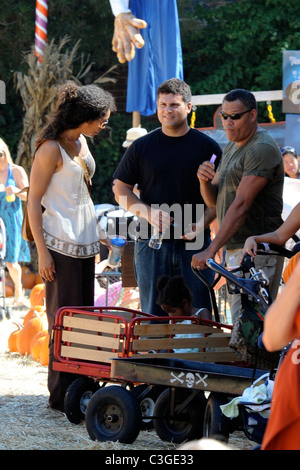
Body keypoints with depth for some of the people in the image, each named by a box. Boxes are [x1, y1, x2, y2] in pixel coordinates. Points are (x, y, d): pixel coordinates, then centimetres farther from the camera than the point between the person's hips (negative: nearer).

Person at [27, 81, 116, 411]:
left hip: (84, 243, 9)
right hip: (60, 244, -9)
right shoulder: (51, 148, -12)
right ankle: (60, 394, 0)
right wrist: (42, 251, -17)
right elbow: (34, 201, -13)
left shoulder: (82, 143, 13)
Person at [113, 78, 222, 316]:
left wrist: (201, 223, -12)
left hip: (195, 243, -1)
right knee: (153, 314, 3)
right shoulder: (142, 147, 8)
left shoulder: (207, 147, 5)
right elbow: (121, 190, 9)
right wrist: (148, 212, -9)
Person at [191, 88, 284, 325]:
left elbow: (241, 205, -21)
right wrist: (205, 181, -5)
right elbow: (214, 201, 19)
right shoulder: (232, 148, 18)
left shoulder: (263, 149, -14)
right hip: (235, 248, 10)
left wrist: (211, 250, -25)